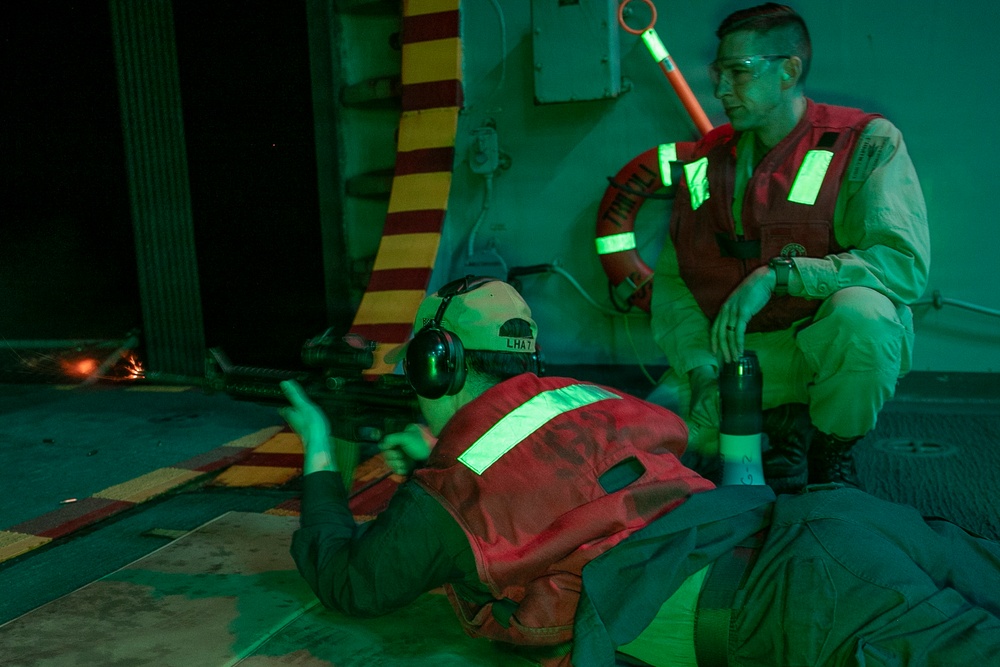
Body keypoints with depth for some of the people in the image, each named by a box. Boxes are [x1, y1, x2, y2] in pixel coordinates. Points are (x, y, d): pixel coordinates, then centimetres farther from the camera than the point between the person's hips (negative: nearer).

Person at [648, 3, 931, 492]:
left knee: (860, 312, -38)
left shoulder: (866, 142, -8)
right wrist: (700, 368, -12)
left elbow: (906, 264, -21)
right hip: (733, 349, 4)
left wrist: (777, 274, -30)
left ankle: (832, 452, -6)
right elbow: (671, 279, 3)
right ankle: (781, 426, 11)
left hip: (823, 343, -3)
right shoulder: (709, 158, 6)